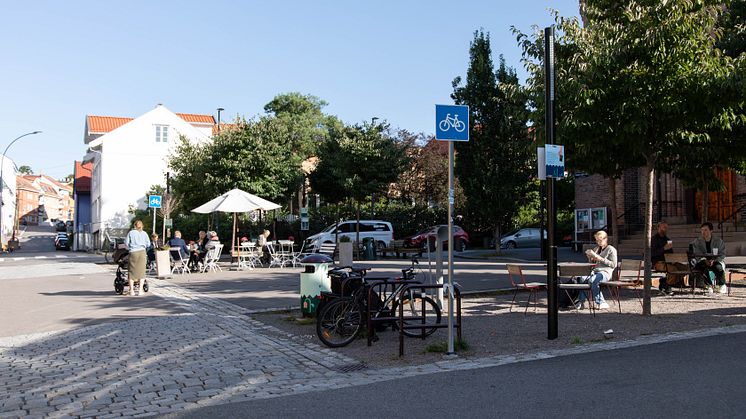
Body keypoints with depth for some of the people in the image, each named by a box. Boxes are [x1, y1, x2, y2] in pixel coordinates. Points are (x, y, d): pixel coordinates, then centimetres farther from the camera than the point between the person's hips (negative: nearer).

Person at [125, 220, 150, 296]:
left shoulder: (131, 233, 6)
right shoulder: (144, 233, 9)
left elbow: (126, 242, 4)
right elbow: (148, 244, 7)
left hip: (133, 252, -1)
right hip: (142, 252, 1)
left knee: (131, 271, 6)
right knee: (141, 271, 5)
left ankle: (131, 290, 4)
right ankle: (140, 290, 1)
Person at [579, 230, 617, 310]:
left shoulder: (611, 249, 4)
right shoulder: (597, 249, 25)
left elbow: (613, 264, -5)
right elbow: (591, 262, 30)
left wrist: (601, 259, -12)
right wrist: (590, 256, 9)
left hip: (605, 272, -6)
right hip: (595, 271, 6)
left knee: (592, 280, -36)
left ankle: (601, 303, -25)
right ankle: (581, 301, -23)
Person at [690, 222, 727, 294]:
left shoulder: (719, 241, 4)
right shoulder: (696, 242, 3)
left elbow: (722, 255, -2)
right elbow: (697, 255, -5)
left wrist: (713, 260, -21)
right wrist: (705, 260, -25)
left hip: (716, 261, 0)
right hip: (702, 262, 0)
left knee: (718, 267, -35)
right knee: (704, 267, -37)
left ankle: (722, 285, -16)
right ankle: (709, 285, -22)